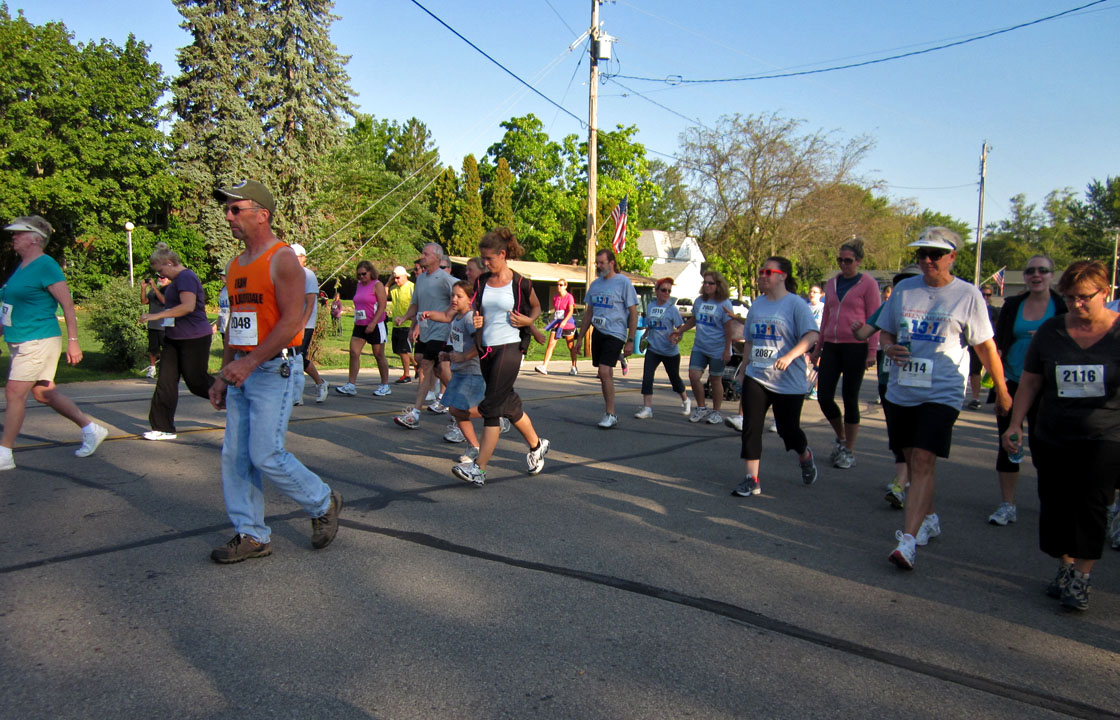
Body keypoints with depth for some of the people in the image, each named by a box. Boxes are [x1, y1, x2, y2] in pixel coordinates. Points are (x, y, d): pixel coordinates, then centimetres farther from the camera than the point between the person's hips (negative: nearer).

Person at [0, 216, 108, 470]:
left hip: (39, 341, -9)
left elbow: (67, 305, -16)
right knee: (45, 393, 12)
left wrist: (73, 341, -19)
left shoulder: (46, 266, -13)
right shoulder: (22, 267, 14)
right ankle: (91, 430, 23)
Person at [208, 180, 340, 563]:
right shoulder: (236, 265, 16)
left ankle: (324, 503, 14)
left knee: (266, 456, -8)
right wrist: (222, 375, 17)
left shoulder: (282, 259, -10)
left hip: (273, 370, -8)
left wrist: (249, 362, -22)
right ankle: (251, 535, 18)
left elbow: (292, 321, -19)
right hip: (242, 371, 8)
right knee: (235, 457, 7)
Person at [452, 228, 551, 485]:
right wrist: (474, 320, -4)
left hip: (510, 347, -6)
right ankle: (536, 445, 34)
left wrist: (528, 321, -8)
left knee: (492, 406, -11)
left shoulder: (520, 284, -4)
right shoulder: (481, 281, 9)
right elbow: (474, 311, 18)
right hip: (486, 348, 6)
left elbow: (536, 307, 12)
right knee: (507, 402, 14)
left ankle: (479, 468, -11)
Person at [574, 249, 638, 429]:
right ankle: (608, 412, 20)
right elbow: (588, 313, 20)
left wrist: (630, 340, -11)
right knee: (605, 374, 11)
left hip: (615, 334, -6)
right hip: (598, 333, 7)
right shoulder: (595, 284, 13)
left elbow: (633, 313, -6)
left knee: (604, 372, -17)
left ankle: (610, 415, -7)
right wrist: (580, 337, 17)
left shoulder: (623, 282, -6)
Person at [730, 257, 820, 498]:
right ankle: (752, 480, 4)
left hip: (789, 381, -5)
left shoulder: (796, 304, -8)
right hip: (755, 378, 5)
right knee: (751, 427, -3)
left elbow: (811, 335, -19)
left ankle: (805, 456, 39)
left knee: (788, 429, 5)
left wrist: (789, 356, -31)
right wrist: (742, 369, 16)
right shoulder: (757, 304, 11)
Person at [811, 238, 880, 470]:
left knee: (850, 399, 2)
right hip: (831, 346, 5)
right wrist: (818, 347, 18)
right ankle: (841, 438, 26)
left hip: (855, 346, -5)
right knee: (824, 397, 0)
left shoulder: (868, 284, -3)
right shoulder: (831, 283, 13)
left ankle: (849, 451, 15)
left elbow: (873, 319, -5)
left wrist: (872, 351, -12)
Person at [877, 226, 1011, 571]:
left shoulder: (968, 295, -1)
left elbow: (986, 346, 4)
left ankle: (908, 540, -17)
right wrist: (889, 347, -6)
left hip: (942, 392, -4)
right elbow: (885, 331, 18)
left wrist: (1002, 391, 9)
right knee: (911, 460, 13)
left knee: (923, 461, -15)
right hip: (901, 391, 5)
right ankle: (929, 519, 35)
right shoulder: (904, 289, 8)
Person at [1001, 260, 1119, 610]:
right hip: (1052, 438, 3)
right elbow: (1030, 381, 9)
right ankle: (1065, 567, 21)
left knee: (1091, 504, -7)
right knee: (1055, 504, 6)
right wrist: (1015, 424, 2)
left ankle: (1080, 576, 3)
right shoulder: (1050, 331, 5)